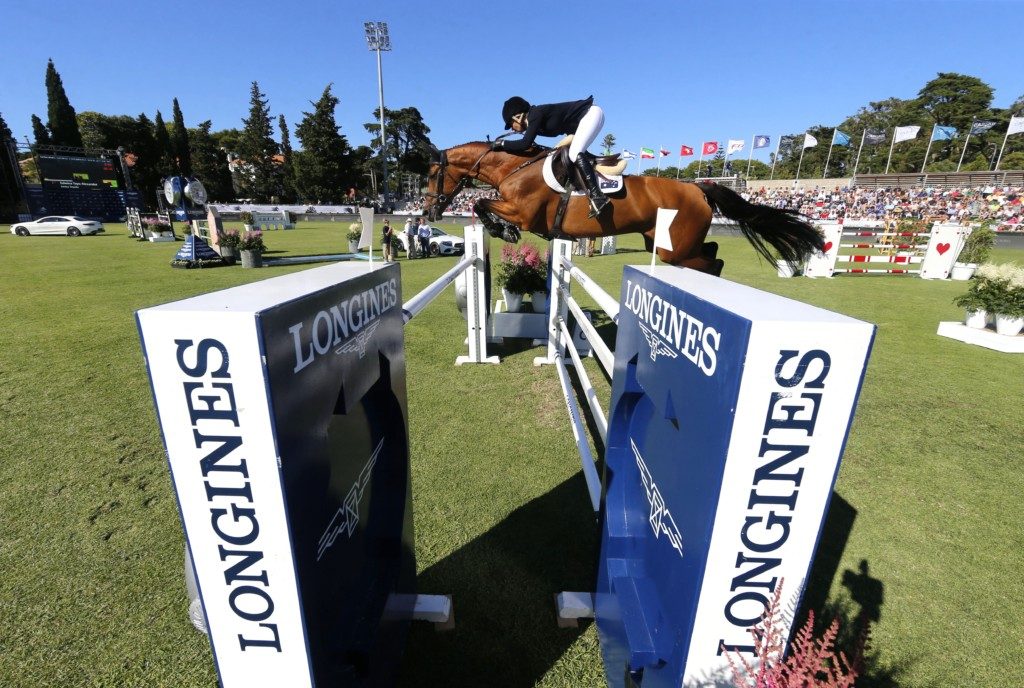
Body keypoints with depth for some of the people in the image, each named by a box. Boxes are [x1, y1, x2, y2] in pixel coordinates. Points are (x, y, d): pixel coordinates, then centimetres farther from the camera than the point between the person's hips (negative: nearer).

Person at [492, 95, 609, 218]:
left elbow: (525, 144, -26)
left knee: (574, 154, -24)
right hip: (586, 117, 10)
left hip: (592, 114, -10)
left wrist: (502, 143, -15)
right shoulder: (534, 121, 9)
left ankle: (597, 196, -30)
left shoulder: (536, 115, -19)